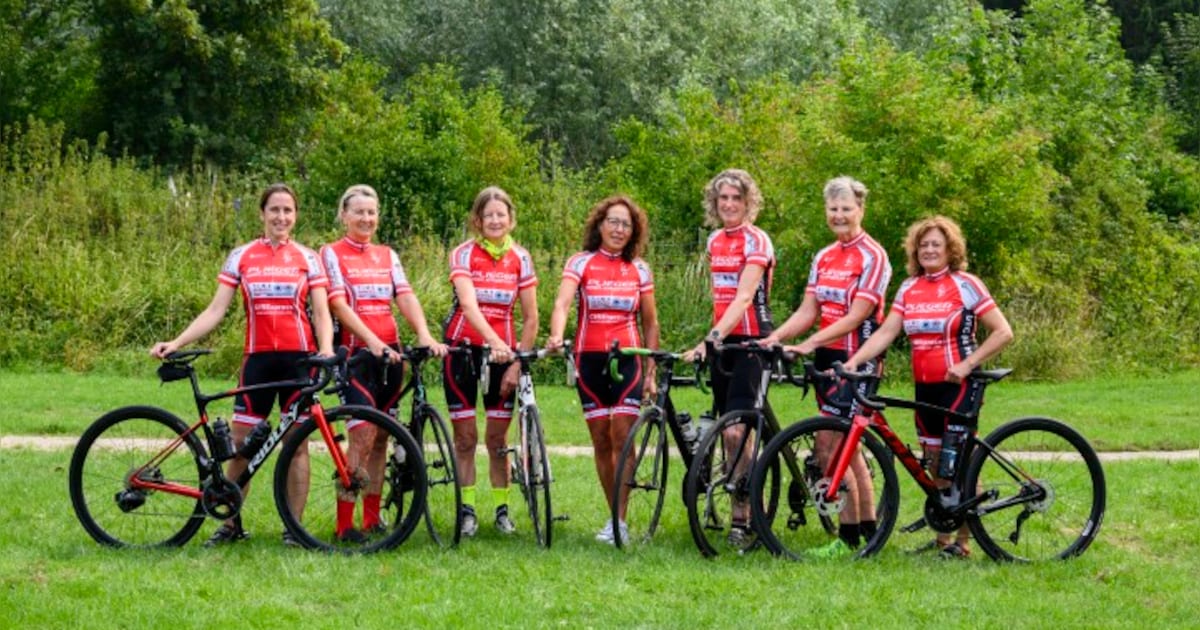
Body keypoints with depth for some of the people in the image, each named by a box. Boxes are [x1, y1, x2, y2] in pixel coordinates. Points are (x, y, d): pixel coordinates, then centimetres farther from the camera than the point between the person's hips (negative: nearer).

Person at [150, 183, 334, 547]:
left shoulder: (307, 258, 4)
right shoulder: (241, 257, 5)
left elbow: (321, 312, 0)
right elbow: (215, 311, 2)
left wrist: (326, 348, -20)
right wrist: (176, 343, -9)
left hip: (298, 357, -1)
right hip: (257, 357, 1)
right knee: (240, 443, 2)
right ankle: (231, 523, 12)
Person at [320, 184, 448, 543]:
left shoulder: (387, 256, 15)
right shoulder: (332, 254, 0)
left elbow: (406, 298, 3)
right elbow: (338, 304, -11)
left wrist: (425, 336, -15)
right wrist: (372, 341, -23)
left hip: (390, 352, 6)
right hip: (356, 352, -5)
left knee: (381, 438, 7)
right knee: (362, 436, -14)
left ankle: (372, 519, 14)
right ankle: (344, 524, -10)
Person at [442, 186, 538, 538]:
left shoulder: (519, 259, 0)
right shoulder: (464, 255, -8)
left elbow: (531, 317, 1)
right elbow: (469, 305, -23)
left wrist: (518, 362, -7)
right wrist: (495, 342, -38)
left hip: (503, 351, 2)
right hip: (463, 348, -2)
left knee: (498, 437, 5)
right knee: (465, 435, 1)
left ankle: (502, 508, 13)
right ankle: (467, 509, 8)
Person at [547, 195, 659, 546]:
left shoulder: (639, 269, 7)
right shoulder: (581, 263, 1)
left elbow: (650, 322, 12)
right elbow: (562, 302, -14)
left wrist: (651, 371, 7)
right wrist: (556, 335, -34)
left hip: (628, 358, 0)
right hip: (589, 359, 0)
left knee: (622, 436, -11)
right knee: (601, 440, 5)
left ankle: (619, 521, -8)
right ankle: (615, 514, 15)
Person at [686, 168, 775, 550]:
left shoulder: (757, 242, -10)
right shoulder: (715, 241, 13)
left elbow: (744, 297, -22)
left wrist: (712, 337, -33)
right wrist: (713, 339, 13)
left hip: (751, 341, -7)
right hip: (723, 339, 7)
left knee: (736, 430, -16)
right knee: (726, 430, 6)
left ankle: (743, 518, -11)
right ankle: (742, 511, 13)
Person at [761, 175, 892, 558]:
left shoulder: (872, 257, -10)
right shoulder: (824, 258, 13)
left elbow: (857, 315, -18)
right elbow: (808, 311, 7)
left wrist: (811, 343, -27)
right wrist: (775, 337, -10)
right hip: (827, 358, 8)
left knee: (829, 444, -12)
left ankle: (848, 537, -7)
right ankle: (869, 529, 18)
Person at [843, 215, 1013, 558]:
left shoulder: (966, 285, -5)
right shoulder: (909, 288, 9)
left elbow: (1003, 332, -8)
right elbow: (886, 332, 0)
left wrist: (967, 364, -15)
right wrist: (854, 361, -15)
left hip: (959, 384, -5)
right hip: (925, 386, 5)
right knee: (934, 462, 9)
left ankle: (962, 540, 1)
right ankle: (942, 535, 16)